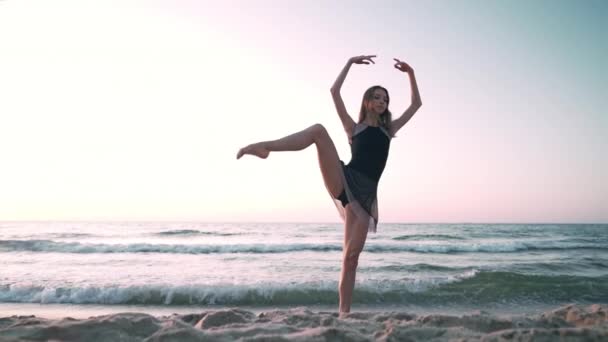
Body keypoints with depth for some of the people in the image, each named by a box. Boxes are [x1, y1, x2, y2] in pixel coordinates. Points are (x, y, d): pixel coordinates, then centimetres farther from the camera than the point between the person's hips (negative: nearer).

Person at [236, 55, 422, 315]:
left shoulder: (389, 130, 26)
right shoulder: (353, 127, 17)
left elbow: (416, 104, 28)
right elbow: (334, 91, 8)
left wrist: (410, 74, 22)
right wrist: (351, 62, 10)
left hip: (365, 194, 2)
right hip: (344, 183, -2)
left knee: (351, 256, -6)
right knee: (319, 130, -25)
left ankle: (344, 313, -1)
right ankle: (265, 146, -37)